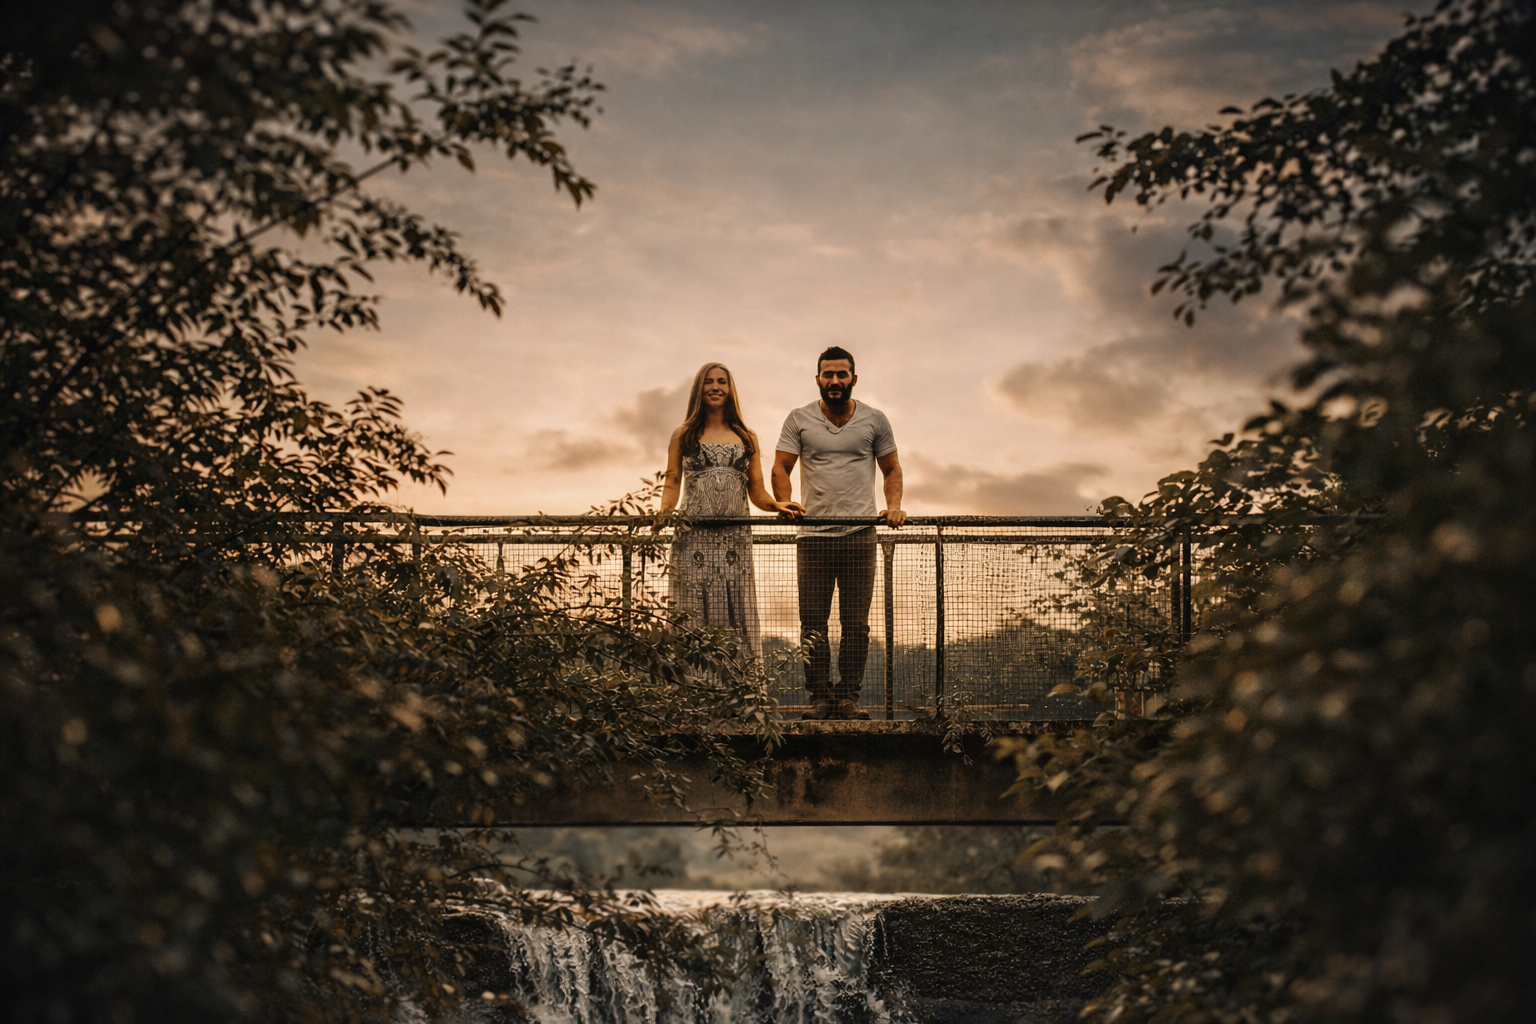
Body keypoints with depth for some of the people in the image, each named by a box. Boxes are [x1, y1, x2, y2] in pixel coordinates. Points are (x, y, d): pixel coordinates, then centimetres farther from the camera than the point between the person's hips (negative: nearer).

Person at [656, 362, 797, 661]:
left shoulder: (747, 439, 16)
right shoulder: (683, 436, 13)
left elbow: (757, 491, 13)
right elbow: (672, 482, 8)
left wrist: (776, 506, -7)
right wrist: (664, 512, -11)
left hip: (736, 539, 2)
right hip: (694, 539, -1)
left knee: (736, 613, -3)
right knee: (694, 616, -5)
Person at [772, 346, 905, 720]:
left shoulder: (874, 420, 8)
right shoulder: (799, 420, 7)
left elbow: (892, 468, 13)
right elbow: (781, 467, 6)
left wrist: (894, 506, -4)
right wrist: (784, 501, -13)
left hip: (859, 535, 0)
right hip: (813, 535, 0)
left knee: (856, 623, -1)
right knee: (813, 623, -2)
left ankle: (849, 697, 4)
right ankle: (820, 697, 3)